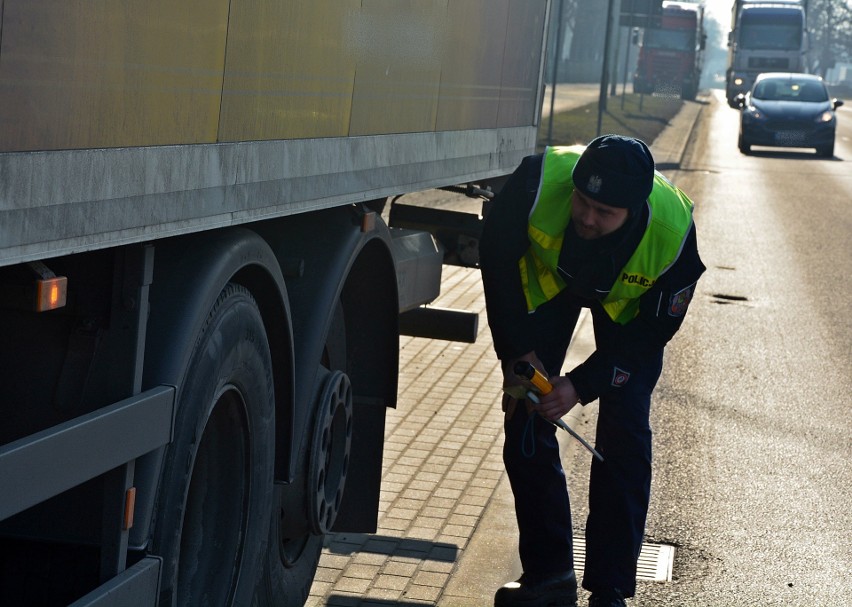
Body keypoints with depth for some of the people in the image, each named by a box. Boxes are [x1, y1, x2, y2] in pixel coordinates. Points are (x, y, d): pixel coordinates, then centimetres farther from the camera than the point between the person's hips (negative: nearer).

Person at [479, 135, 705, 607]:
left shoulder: (674, 234, -39)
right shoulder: (539, 180, -39)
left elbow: (652, 331, -23)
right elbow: (497, 255, -20)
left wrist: (582, 386, -31)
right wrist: (516, 352, -22)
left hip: (627, 302, -1)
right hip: (546, 276, 2)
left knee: (624, 435, -10)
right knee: (526, 421, -2)